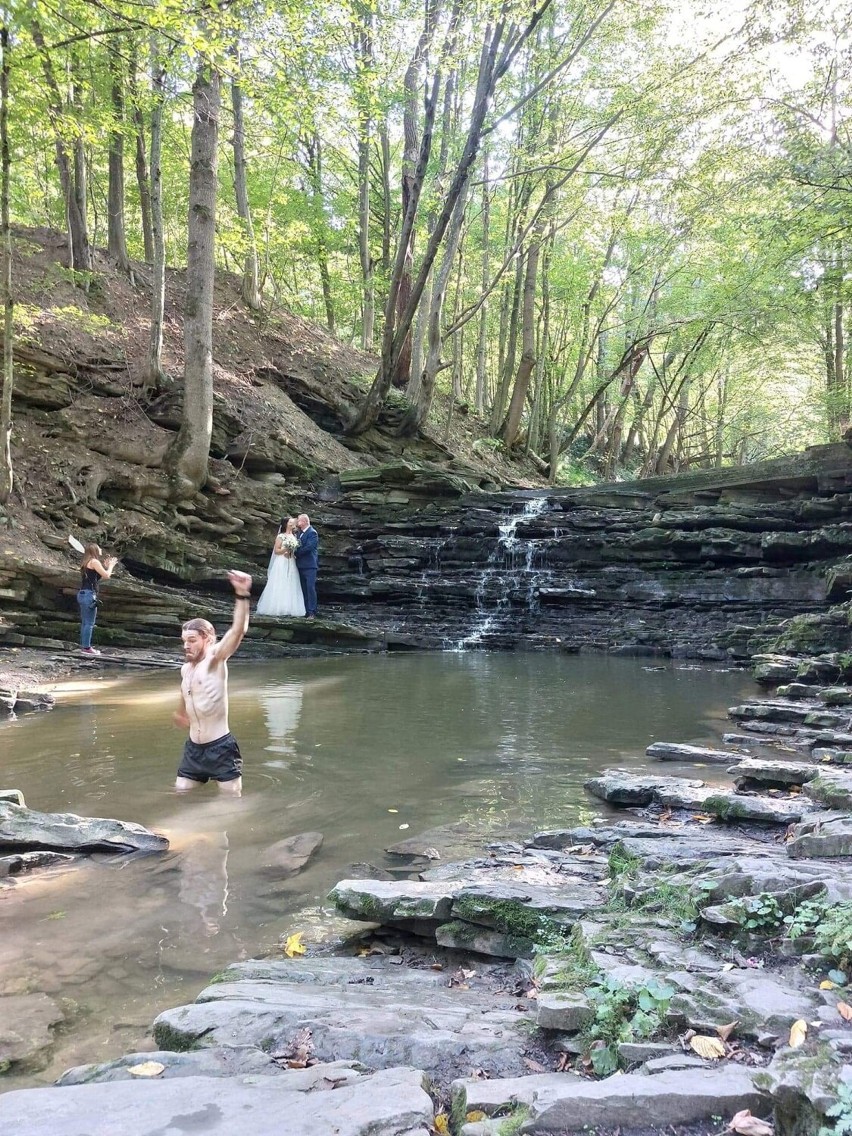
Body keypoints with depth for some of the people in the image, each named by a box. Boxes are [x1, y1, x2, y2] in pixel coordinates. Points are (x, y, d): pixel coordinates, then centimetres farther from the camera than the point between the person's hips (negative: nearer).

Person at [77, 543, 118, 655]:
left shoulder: (86, 562, 19)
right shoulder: (94, 561, -8)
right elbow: (107, 576, -12)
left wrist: (106, 567, 19)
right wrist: (111, 566, 5)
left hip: (83, 594, 9)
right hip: (89, 594, -9)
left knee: (85, 622, 12)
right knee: (89, 623, -6)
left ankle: (84, 646, 15)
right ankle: (86, 647, -6)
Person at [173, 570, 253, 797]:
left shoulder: (215, 659, -11)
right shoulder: (186, 669, 10)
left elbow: (238, 631, -29)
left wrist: (242, 595, -41)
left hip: (220, 747, -7)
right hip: (194, 747, 7)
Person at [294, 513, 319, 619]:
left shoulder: (312, 533, -10)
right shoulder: (300, 532, 17)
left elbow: (308, 547, -19)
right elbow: (299, 546, 17)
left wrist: (295, 553, -12)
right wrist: (294, 553, -4)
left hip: (309, 565, -8)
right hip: (301, 565, 9)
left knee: (310, 588, -10)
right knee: (304, 589, 10)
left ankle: (312, 612, -10)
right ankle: (305, 610, 14)